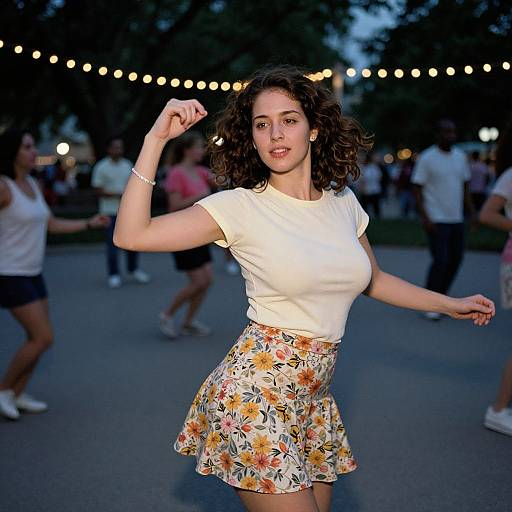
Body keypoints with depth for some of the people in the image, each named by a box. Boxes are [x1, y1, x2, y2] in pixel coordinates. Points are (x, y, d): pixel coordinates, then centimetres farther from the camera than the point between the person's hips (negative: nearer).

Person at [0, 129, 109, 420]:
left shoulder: (32, 184, 9)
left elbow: (52, 224, 16)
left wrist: (89, 224, 11)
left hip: (33, 273, 8)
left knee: (39, 338, 10)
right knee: (43, 337, -8)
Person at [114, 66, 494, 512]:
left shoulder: (343, 202, 7)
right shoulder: (240, 207, -8)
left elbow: (372, 280, 24)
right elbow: (131, 235, -17)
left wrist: (450, 304, 26)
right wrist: (157, 138, -19)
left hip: (314, 399, 6)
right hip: (254, 395, -6)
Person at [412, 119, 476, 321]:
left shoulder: (460, 156, 9)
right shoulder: (426, 158, -8)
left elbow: (465, 187, 16)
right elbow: (417, 189, -9)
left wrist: (471, 213, 10)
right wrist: (425, 218, -16)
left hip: (456, 219, 6)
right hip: (436, 220, -6)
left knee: (455, 260, 9)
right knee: (440, 261, -11)